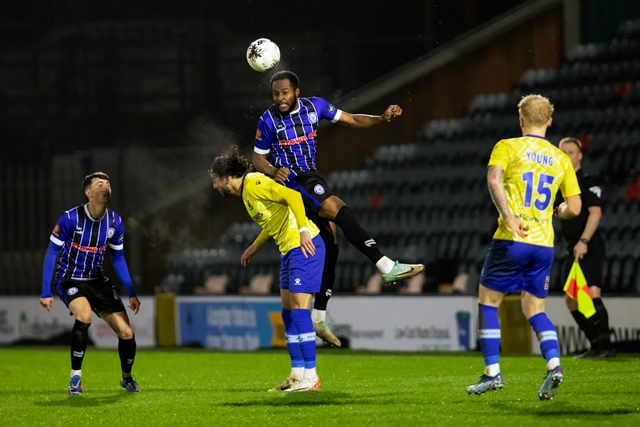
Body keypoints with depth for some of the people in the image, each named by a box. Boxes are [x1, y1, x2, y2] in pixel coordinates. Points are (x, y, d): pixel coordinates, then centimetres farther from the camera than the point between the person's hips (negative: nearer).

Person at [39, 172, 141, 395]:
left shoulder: (115, 222, -5)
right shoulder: (71, 218, -19)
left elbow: (118, 258, 9)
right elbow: (52, 253, -12)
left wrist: (131, 292, 5)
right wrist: (46, 292, -15)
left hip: (98, 281, 5)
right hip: (70, 279, -5)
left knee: (126, 332, -3)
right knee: (84, 316, -35)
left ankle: (127, 377, 27)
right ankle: (75, 376, -19)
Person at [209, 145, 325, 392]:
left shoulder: (254, 183, -14)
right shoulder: (244, 193, 16)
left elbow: (292, 195, -23)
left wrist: (303, 230, -27)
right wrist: (255, 246, 26)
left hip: (304, 246, -10)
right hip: (289, 250, 10)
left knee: (299, 308, -12)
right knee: (288, 311, 9)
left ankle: (310, 377, -12)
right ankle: (297, 374, 11)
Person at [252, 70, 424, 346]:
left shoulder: (314, 106, 1)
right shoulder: (269, 121, -10)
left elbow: (353, 120, 7)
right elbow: (258, 158, -2)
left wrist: (381, 118, -9)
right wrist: (274, 171, -24)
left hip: (313, 179, 7)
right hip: (292, 181, -7)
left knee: (329, 246, 7)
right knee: (340, 210, -26)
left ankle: (319, 318, 14)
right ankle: (386, 267, -27)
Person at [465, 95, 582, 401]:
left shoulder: (508, 147, 2)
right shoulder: (561, 159, 13)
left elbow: (493, 179, -18)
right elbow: (574, 209, 10)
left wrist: (508, 216, -23)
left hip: (511, 240, -4)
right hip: (543, 243, 4)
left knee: (488, 303, 8)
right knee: (534, 309, 14)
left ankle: (492, 373, 2)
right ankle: (554, 364, -8)